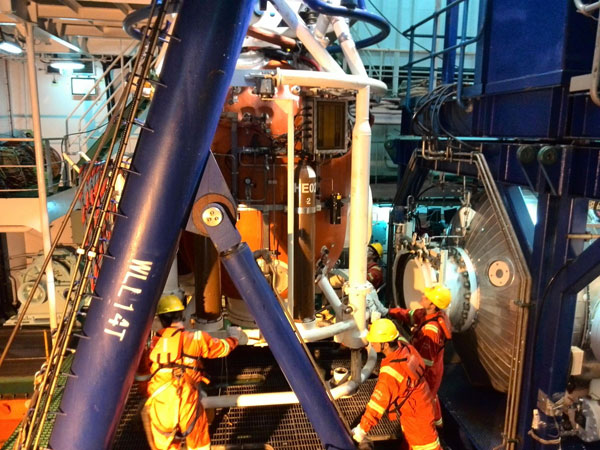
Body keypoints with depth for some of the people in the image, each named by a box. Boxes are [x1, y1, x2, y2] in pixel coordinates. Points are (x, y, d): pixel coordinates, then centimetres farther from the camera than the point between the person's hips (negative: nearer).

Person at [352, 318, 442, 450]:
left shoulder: (391, 371, -39)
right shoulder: (404, 347, -18)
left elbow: (379, 401, -33)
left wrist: (362, 429, -26)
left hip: (416, 411, -8)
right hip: (419, 400, 8)